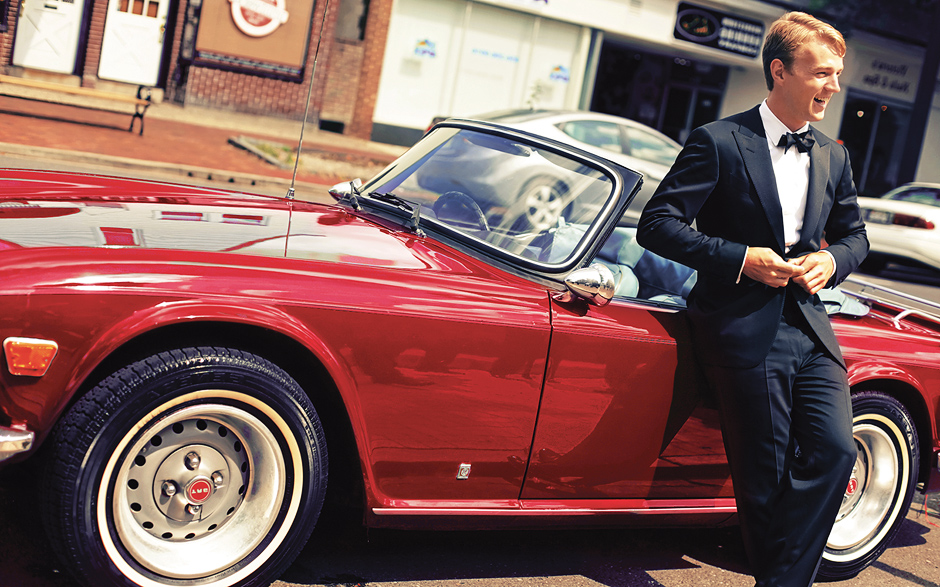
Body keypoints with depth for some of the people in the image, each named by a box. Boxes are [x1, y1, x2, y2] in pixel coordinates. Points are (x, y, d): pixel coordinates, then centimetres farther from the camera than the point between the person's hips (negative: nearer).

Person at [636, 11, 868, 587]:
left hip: (812, 329, 6)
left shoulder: (833, 157, 14)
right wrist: (741, 258, -17)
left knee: (835, 449, -11)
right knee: (766, 475, -1)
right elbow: (656, 225, -10)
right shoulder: (719, 142, -6)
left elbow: (854, 234, 25)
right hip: (744, 330, -5)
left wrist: (831, 260, 1)